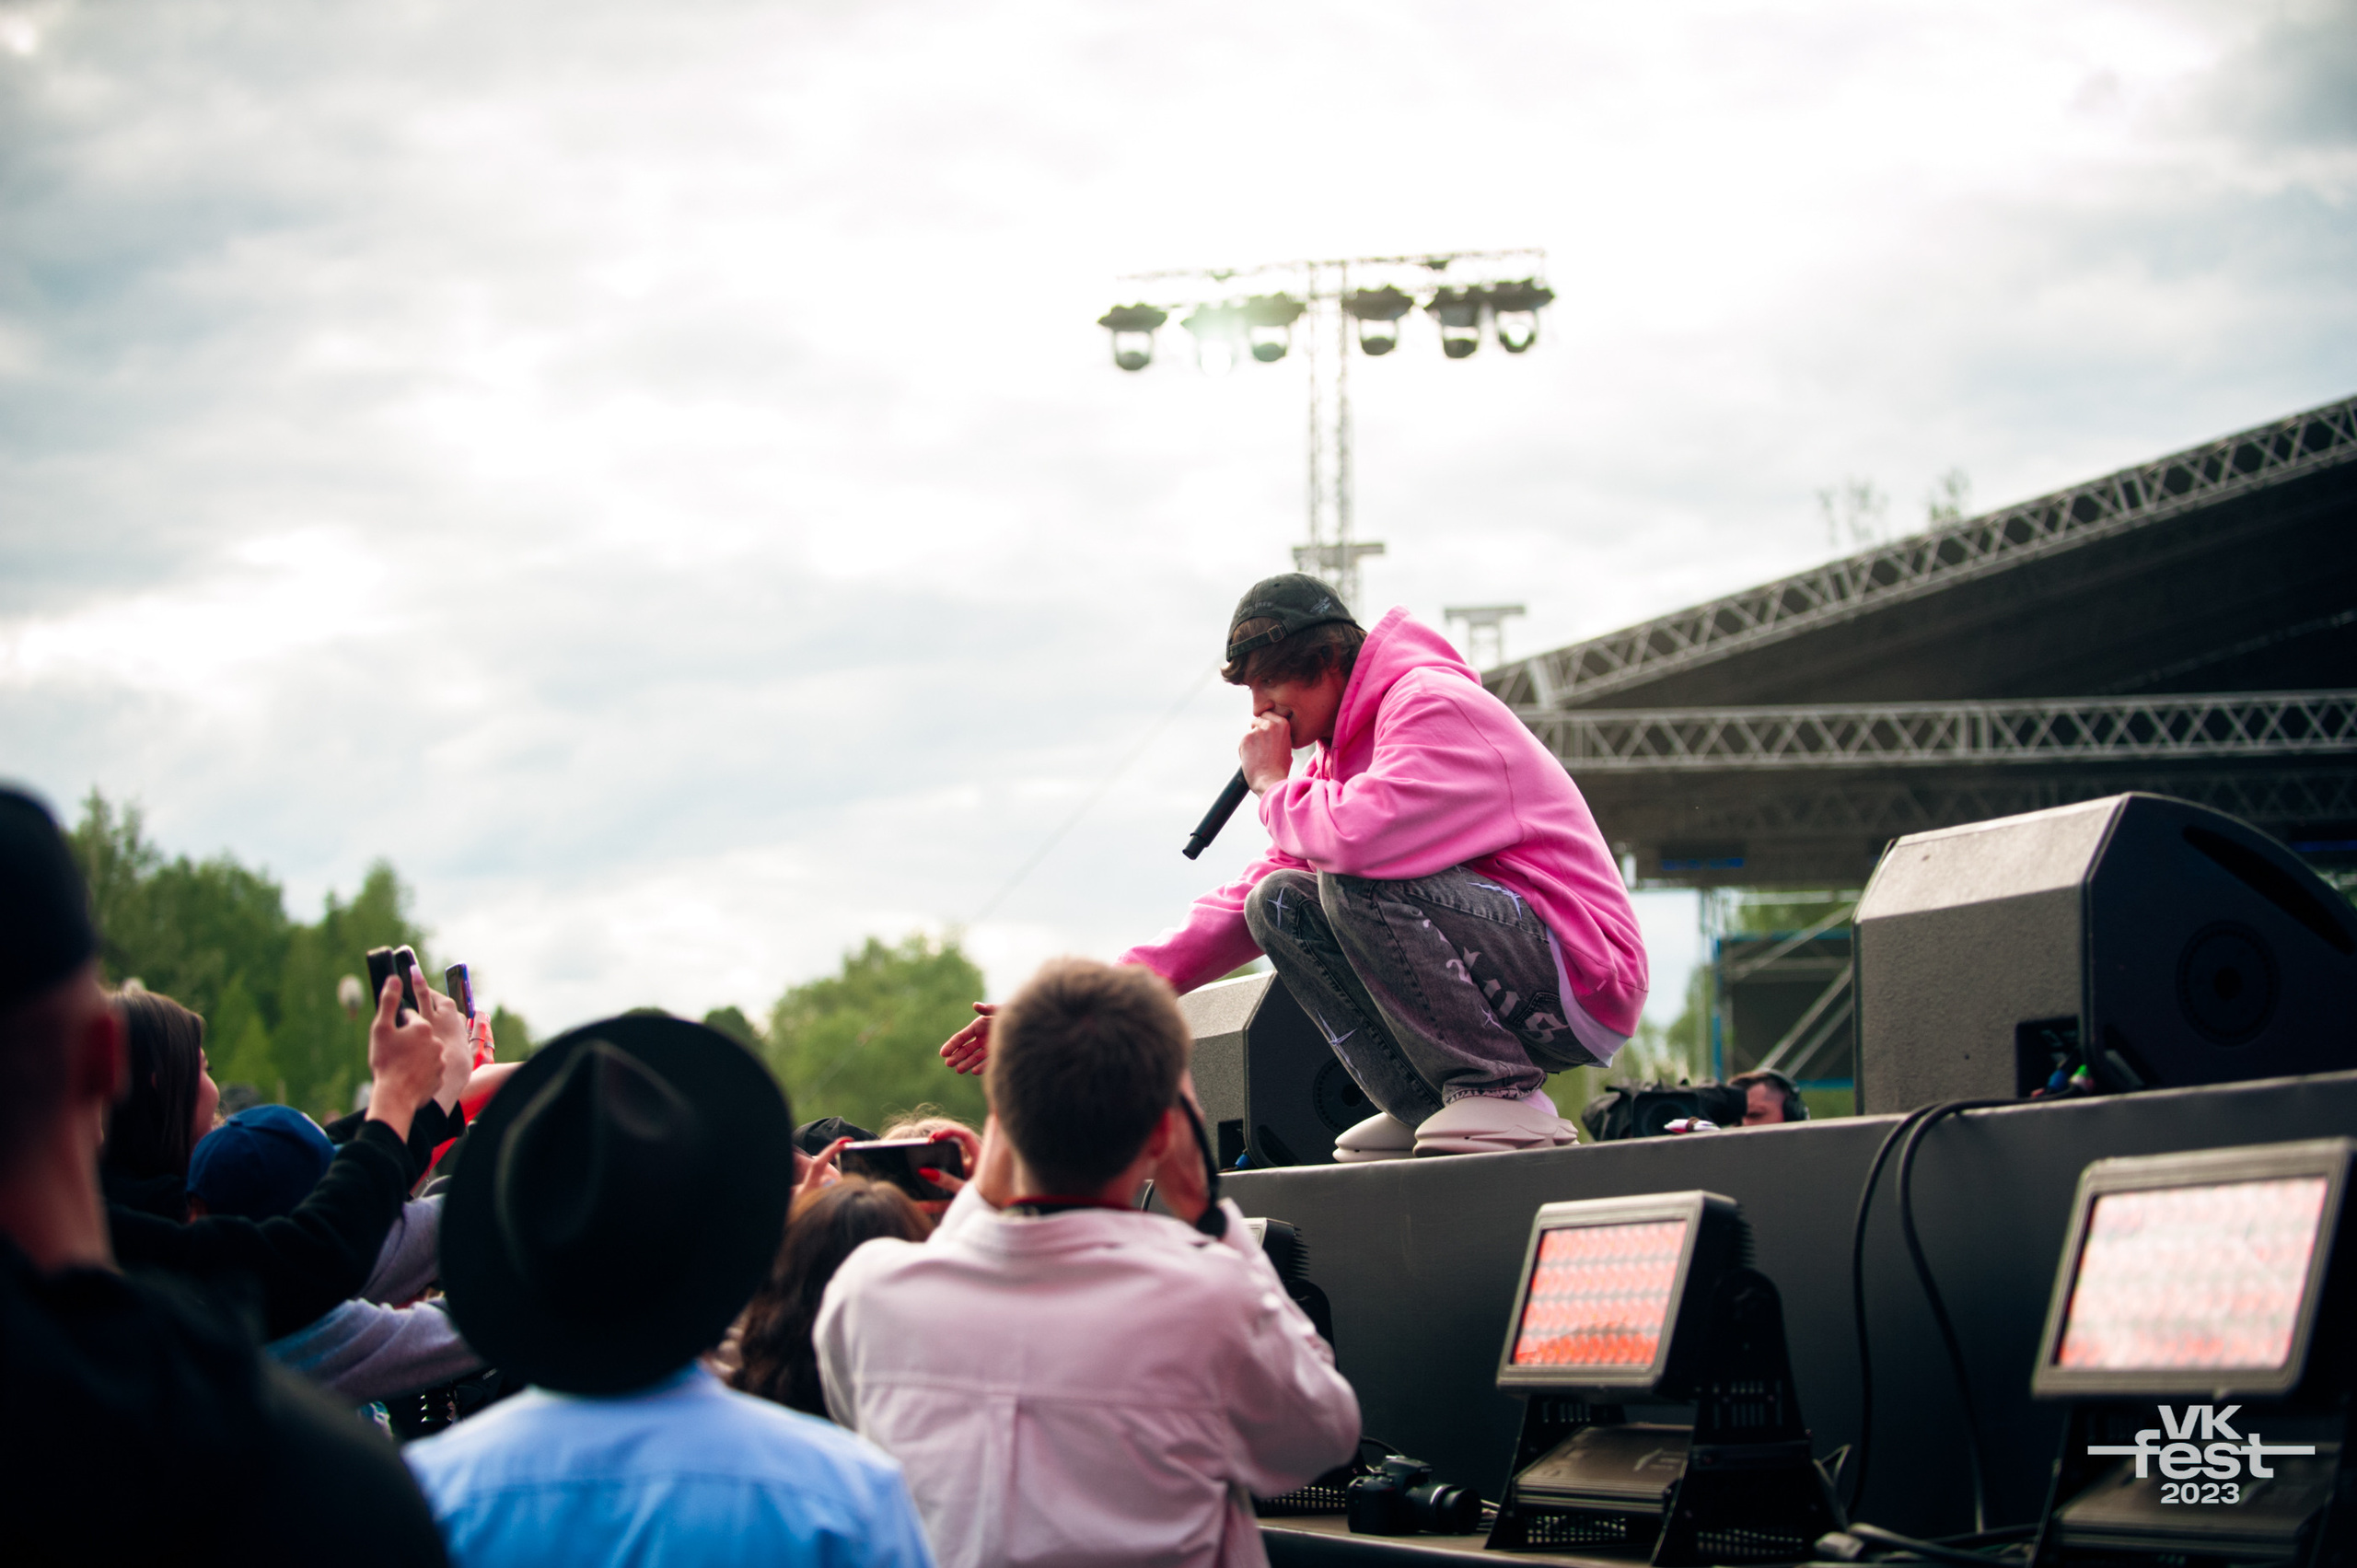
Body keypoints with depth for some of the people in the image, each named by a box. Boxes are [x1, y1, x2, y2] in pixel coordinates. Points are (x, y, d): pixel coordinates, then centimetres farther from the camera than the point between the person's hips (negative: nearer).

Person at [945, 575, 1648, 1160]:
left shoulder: (1433, 704, -13)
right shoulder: (1345, 754, 16)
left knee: (1354, 886, -28)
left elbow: (1360, 837, -32)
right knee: (1280, 902, 5)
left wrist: (1273, 786, -9)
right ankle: (1425, 1113, -2)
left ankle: (1505, 1094, -16)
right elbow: (1242, 906, 14)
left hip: (1581, 977, -9)